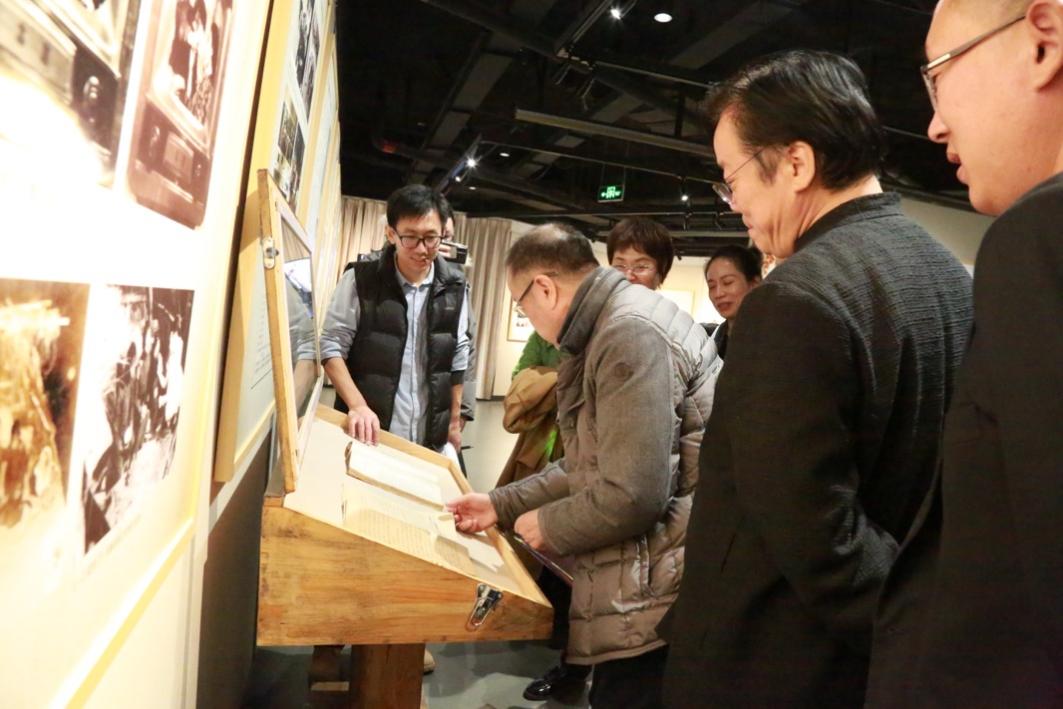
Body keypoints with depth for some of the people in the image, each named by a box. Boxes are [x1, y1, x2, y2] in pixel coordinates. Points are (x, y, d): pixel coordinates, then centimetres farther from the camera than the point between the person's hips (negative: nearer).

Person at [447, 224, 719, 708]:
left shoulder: (632, 333, -21)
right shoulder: (612, 330, 14)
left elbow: (635, 495, -27)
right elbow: (590, 468, 18)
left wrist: (549, 524, -9)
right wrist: (502, 505, 14)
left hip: (656, 600, -10)